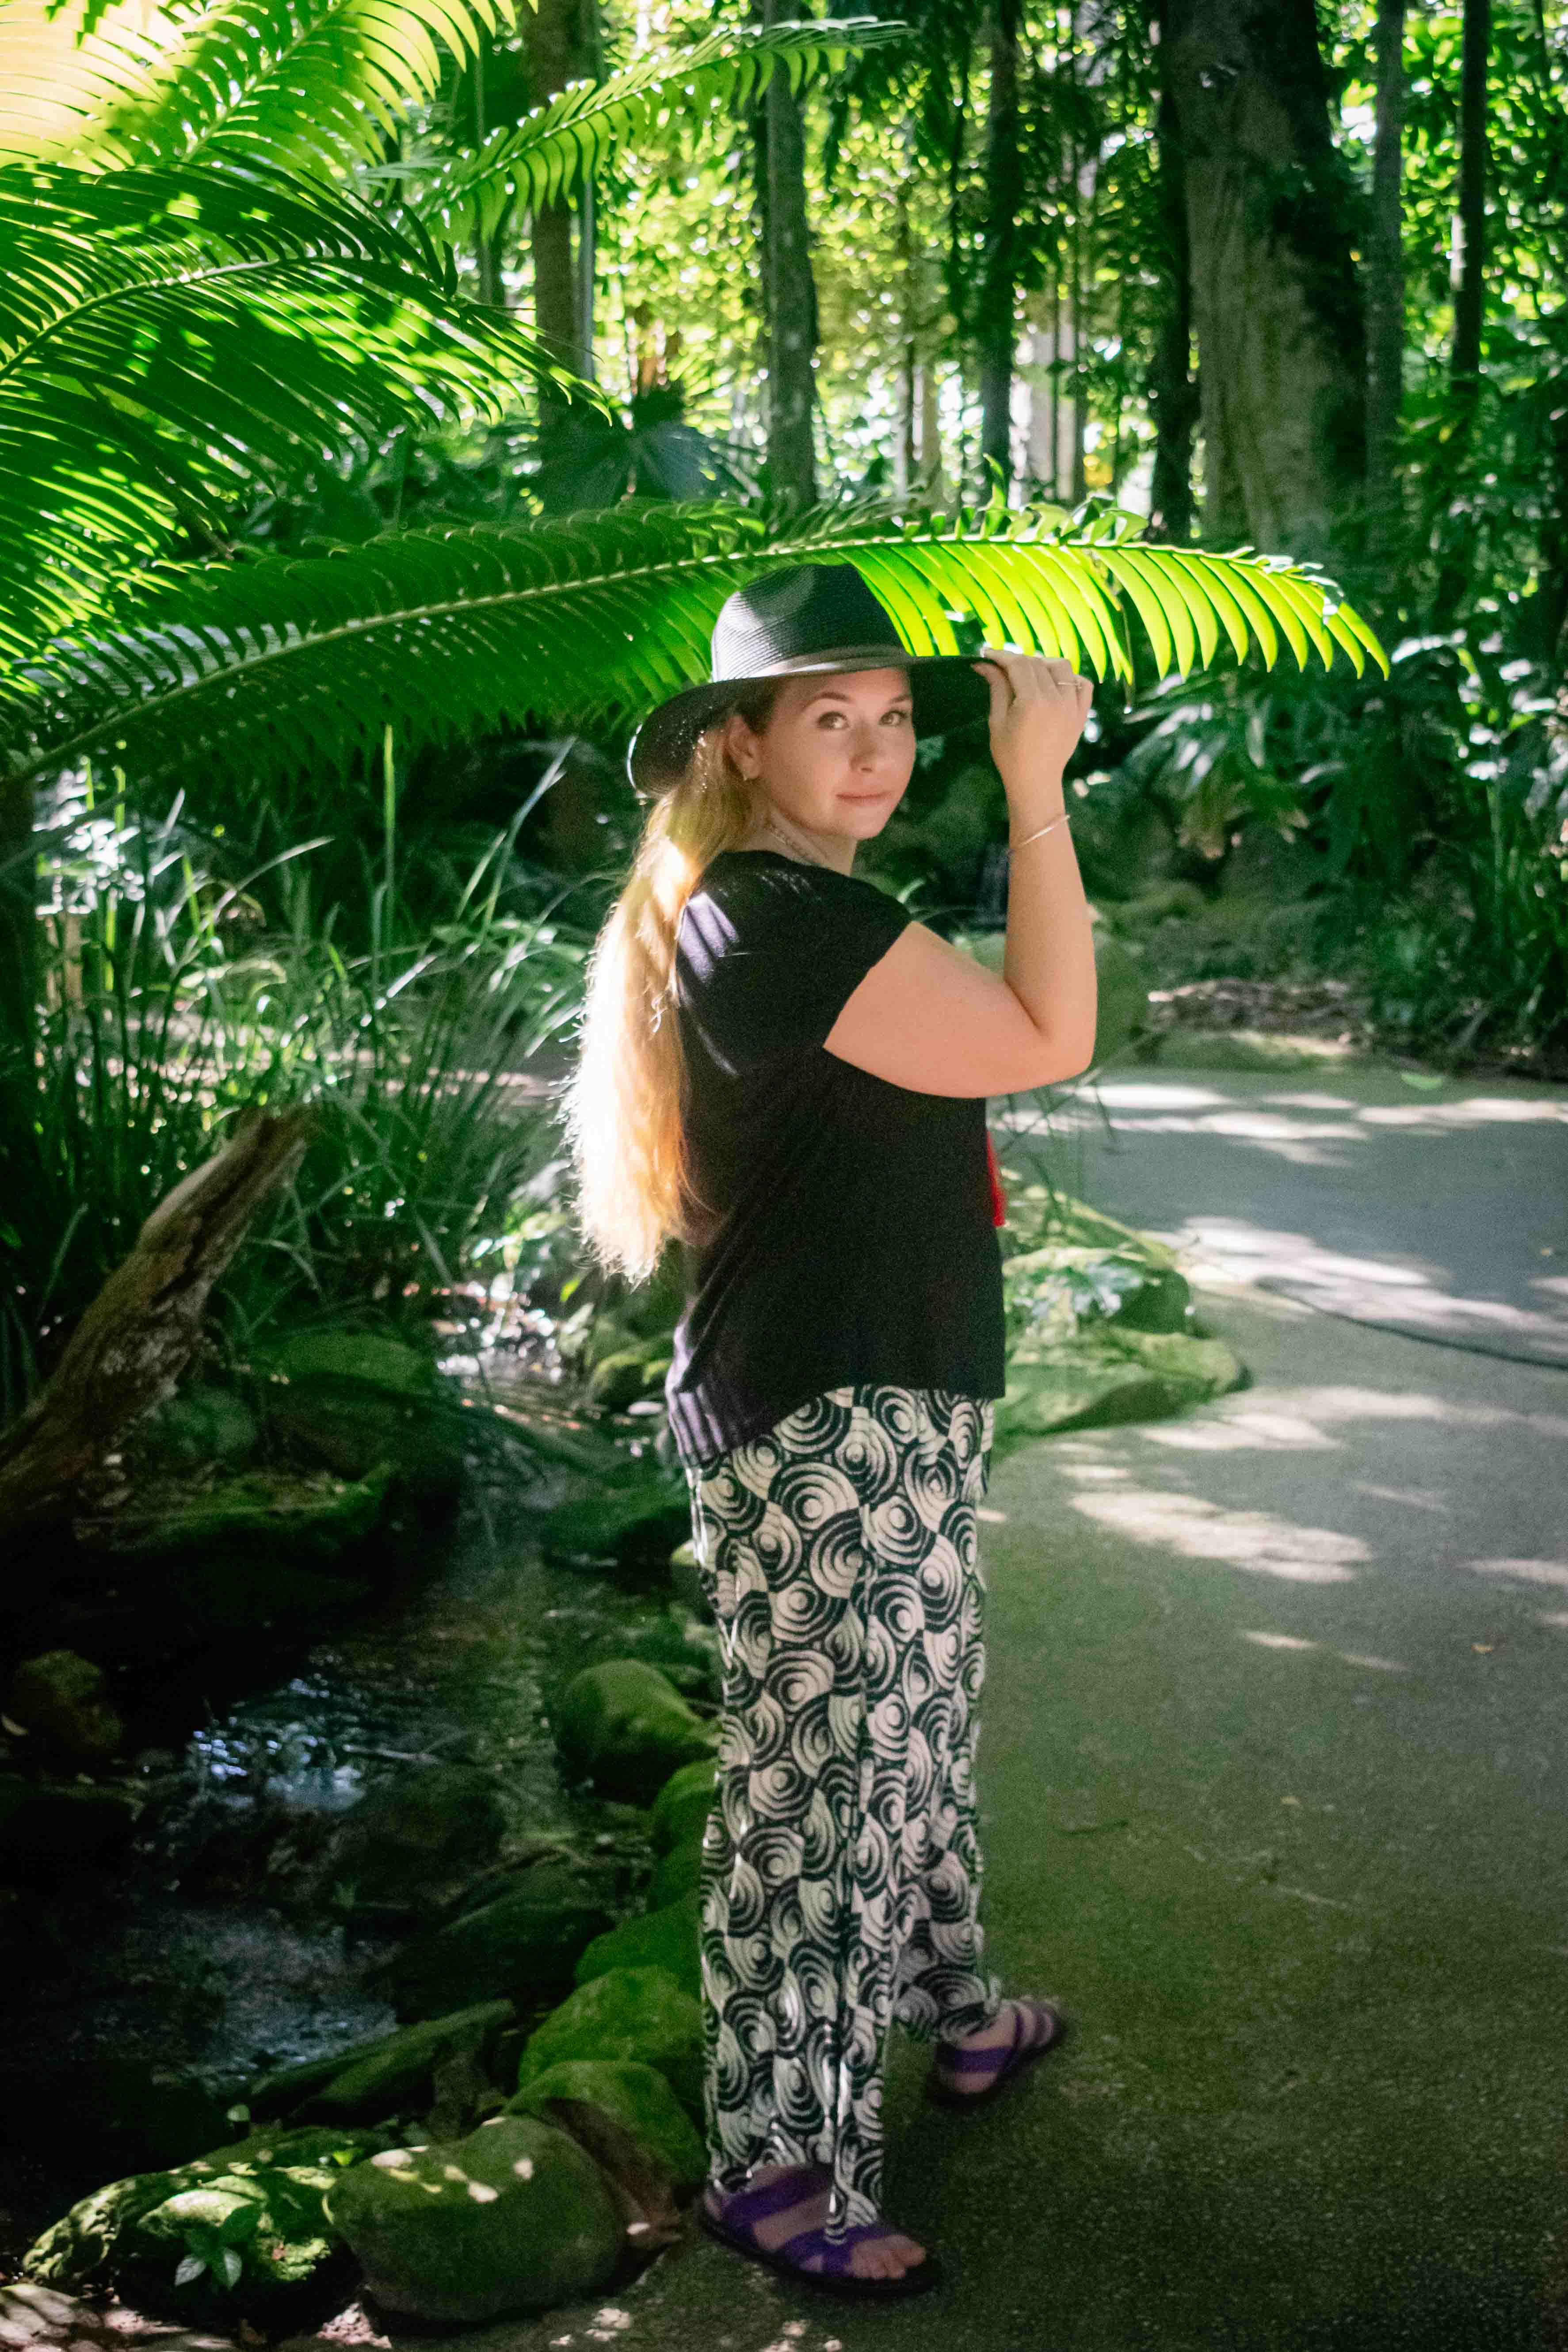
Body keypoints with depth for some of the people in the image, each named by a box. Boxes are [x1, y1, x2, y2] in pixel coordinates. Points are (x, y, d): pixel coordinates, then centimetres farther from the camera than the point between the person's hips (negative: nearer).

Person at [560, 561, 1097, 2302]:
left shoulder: (796, 903, 13)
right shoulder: (774, 920, -22)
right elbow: (1048, 1039, -22)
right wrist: (1035, 784, -19)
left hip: (894, 1406, 11)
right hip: (821, 1424, -11)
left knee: (917, 1724, 25)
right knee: (823, 1782, -2)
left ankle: (954, 2011, 44)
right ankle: (776, 2164, 10)